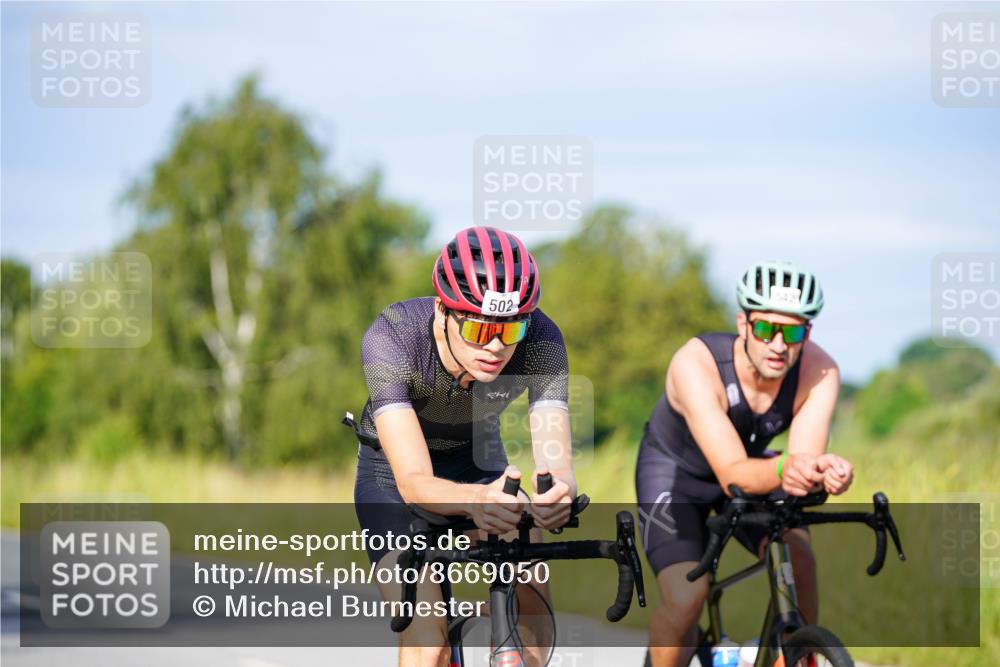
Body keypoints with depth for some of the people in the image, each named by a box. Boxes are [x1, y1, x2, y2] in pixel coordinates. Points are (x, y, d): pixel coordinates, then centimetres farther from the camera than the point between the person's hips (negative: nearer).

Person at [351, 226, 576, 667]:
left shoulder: (540, 341, -30)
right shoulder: (391, 337, -36)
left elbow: (556, 462, -38)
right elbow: (414, 482, -44)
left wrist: (557, 491, -63)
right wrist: (475, 500, -66)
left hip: (477, 459, 2)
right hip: (395, 468, -2)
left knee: (530, 607, -21)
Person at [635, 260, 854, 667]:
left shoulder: (819, 372, -27)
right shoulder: (695, 364, -38)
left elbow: (806, 459, -35)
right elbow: (732, 475, -45)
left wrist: (825, 473, -59)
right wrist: (782, 469, -66)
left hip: (752, 467, 3)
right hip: (674, 469, -3)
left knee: (797, 557, -24)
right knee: (686, 599, -22)